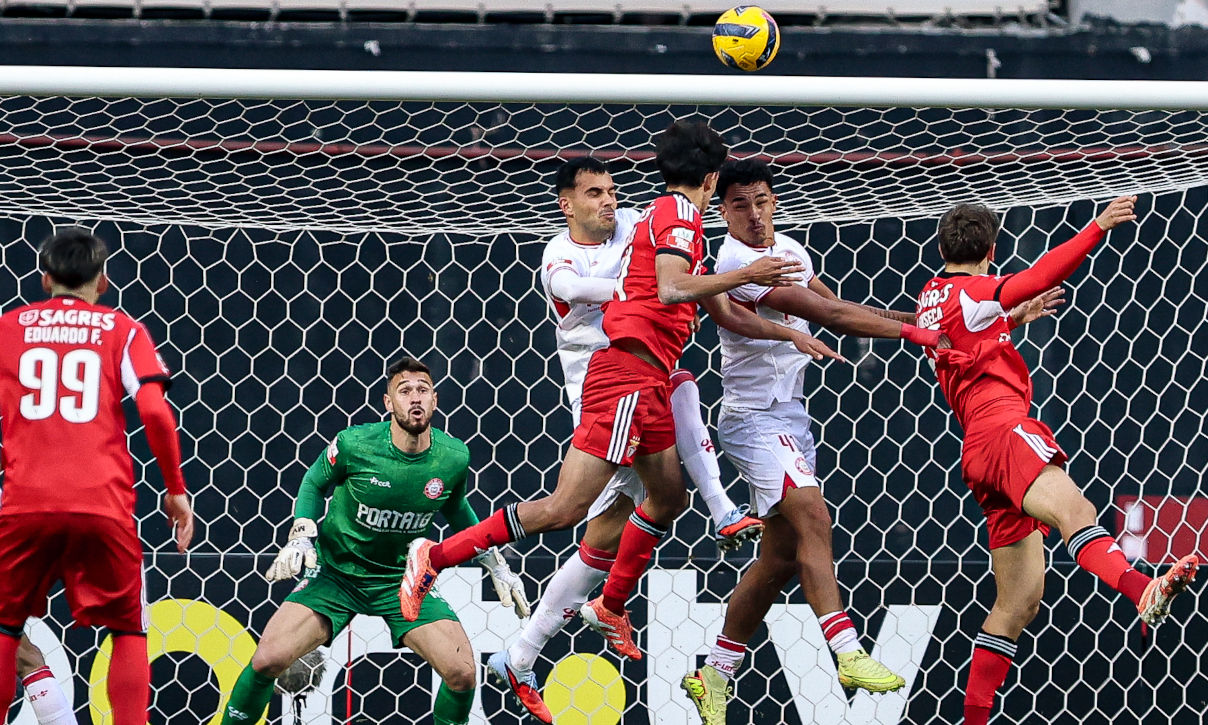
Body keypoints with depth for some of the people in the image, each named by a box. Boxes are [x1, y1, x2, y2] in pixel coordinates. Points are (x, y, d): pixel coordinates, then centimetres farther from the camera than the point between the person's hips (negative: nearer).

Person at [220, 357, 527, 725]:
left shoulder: (453, 457, -9)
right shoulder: (354, 445, -17)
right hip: (336, 571, -2)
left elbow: (457, 511, 13)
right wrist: (301, 537, -11)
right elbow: (314, 483, 3)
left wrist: (497, 567, 13)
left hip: (404, 580, 2)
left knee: (462, 673, -16)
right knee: (267, 660, -19)